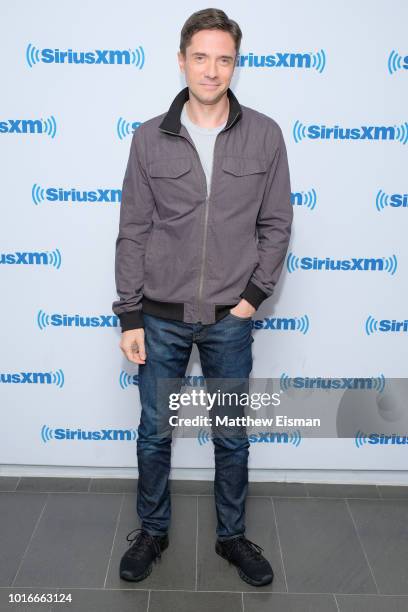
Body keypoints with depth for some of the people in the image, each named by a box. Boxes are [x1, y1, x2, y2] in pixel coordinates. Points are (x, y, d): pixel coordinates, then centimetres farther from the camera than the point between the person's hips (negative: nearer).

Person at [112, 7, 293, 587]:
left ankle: (232, 535, 36)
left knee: (233, 437, 14)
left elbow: (276, 224, 2)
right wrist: (129, 316, -3)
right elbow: (133, 232, -1)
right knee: (154, 433, 13)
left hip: (230, 319, 0)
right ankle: (152, 530, 36)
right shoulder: (150, 138, -3)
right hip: (161, 316, 1)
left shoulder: (265, 135, -3)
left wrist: (254, 295, -6)